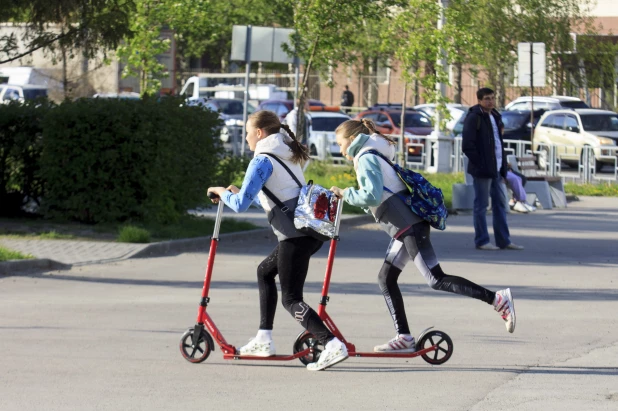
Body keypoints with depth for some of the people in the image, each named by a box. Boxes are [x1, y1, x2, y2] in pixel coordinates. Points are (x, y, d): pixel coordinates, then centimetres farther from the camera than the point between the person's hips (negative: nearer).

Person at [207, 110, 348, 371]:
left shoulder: (262, 161, -8)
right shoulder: (288, 156, 19)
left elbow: (241, 204, -13)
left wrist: (223, 193, 6)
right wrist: (239, 192, 25)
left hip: (296, 236, -9)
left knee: (291, 299, -5)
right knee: (265, 271, 26)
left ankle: (332, 345, -23)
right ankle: (263, 341, 27)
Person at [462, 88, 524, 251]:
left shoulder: (495, 117, 17)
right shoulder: (474, 118, -9)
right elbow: (467, 146, -14)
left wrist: (503, 168, 14)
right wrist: (480, 164, -17)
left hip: (496, 170, 8)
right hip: (482, 170, -8)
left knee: (500, 204, 10)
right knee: (481, 205, -2)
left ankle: (504, 240, 14)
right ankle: (482, 241, 2)